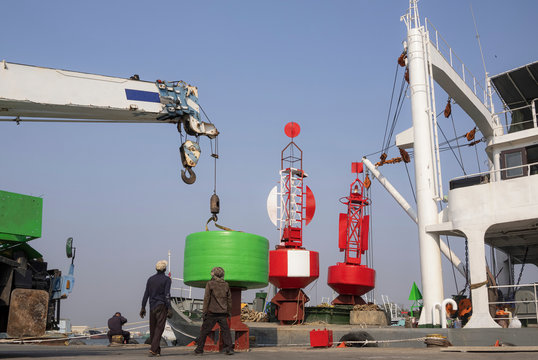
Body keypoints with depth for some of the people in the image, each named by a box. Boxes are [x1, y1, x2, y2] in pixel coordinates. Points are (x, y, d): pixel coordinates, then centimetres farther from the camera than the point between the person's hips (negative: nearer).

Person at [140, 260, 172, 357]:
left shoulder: (150, 279, 9)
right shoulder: (167, 279, -5)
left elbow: (146, 294, 8)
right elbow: (167, 295, -13)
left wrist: (143, 308, 12)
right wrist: (169, 309, -14)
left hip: (152, 306, 5)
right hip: (162, 306, -5)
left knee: (152, 329, 10)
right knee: (159, 328, -5)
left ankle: (157, 351, 15)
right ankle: (153, 350, -17)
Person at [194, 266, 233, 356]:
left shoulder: (210, 284, -3)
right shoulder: (226, 285, 8)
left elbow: (206, 298, -5)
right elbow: (229, 299, 12)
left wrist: (205, 311, -3)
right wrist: (228, 312, 19)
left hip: (212, 312, -3)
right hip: (222, 313, 3)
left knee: (205, 330, 4)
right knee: (225, 330, 5)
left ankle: (199, 349, 8)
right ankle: (229, 348, -4)